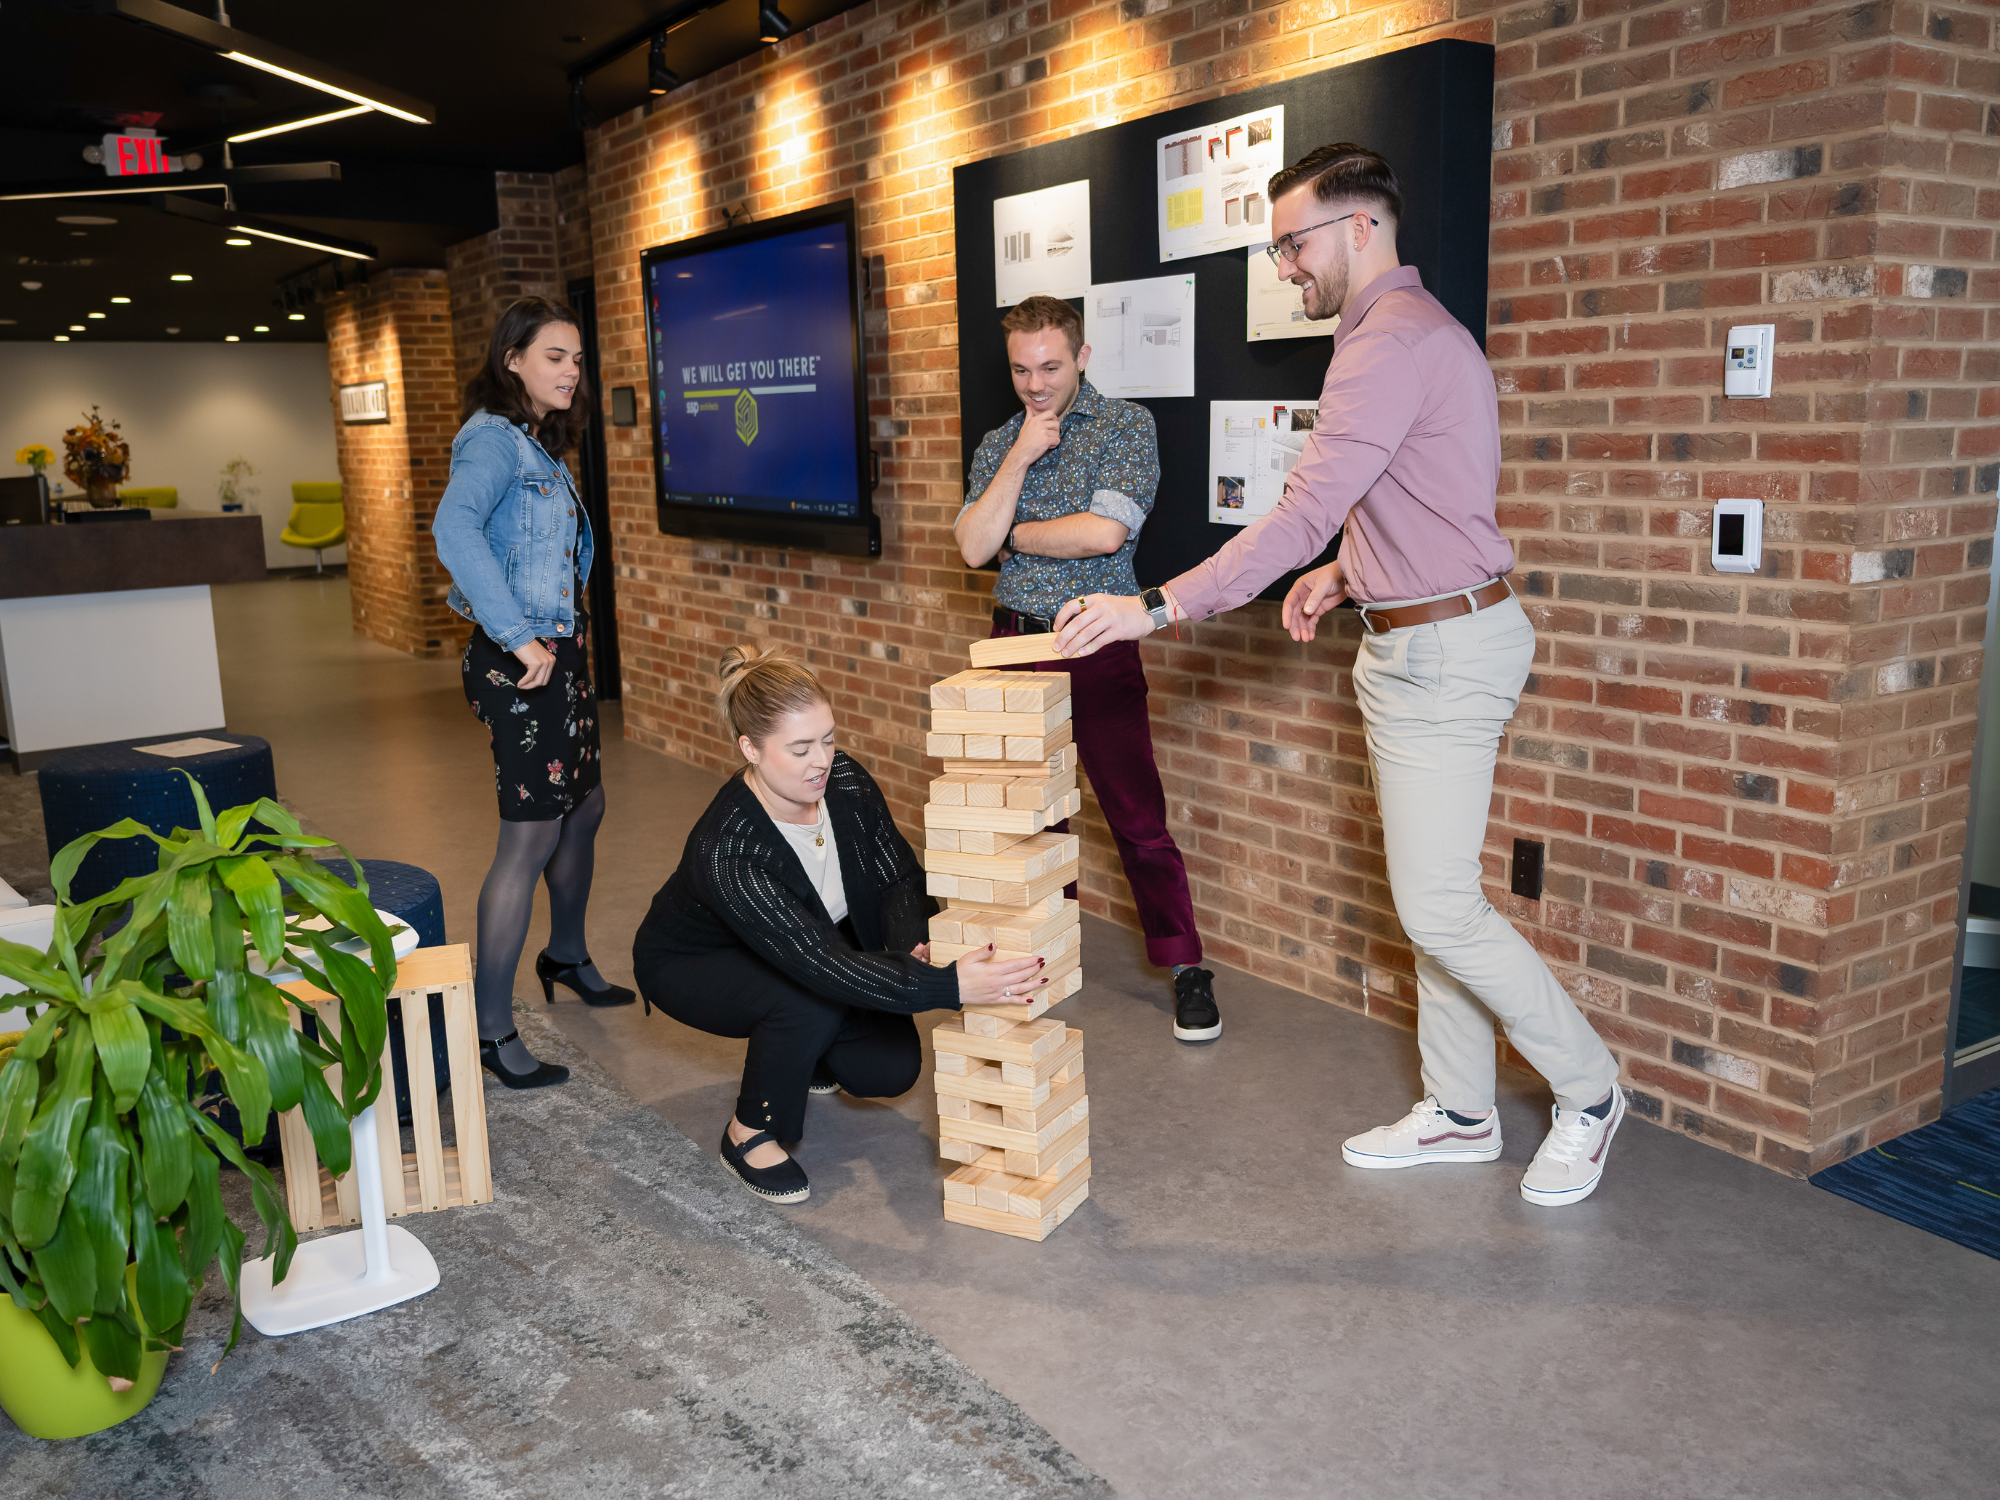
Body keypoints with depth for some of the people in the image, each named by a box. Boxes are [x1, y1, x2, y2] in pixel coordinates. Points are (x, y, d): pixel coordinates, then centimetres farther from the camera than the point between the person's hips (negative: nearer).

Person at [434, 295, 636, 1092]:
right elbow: (454, 530, -33)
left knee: (584, 806, 21)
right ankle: (490, 1031, 2)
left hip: (561, 652, 10)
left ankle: (567, 959, 42)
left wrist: (563, 637, 8)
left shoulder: (540, 444, 15)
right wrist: (518, 637, -32)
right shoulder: (493, 440, -15)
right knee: (532, 836, -7)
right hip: (522, 663, -10)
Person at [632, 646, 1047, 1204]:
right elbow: (823, 964, -47)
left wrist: (911, 947, -35)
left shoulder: (845, 782, -23)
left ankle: (794, 1056, 24)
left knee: (892, 1068, -9)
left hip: (811, 942, 6)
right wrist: (950, 987, -54)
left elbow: (899, 875, -13)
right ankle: (749, 1135, -9)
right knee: (813, 999, -36)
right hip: (692, 965, -6)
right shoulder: (724, 850, -41)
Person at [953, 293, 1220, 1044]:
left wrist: (1013, 534, -4)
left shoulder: (1125, 425, -4)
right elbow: (974, 546, -4)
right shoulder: (997, 444, 10)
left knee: (1138, 818, -5)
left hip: (1094, 645, -5)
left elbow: (1104, 532, -18)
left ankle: (1187, 969, 7)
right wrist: (1021, 456, -10)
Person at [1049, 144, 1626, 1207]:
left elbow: (1305, 512, -26)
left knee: (1438, 905, -5)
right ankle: (1459, 1112, 26)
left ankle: (1587, 1091, 15)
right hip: (1414, 639, 11)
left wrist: (1157, 608, -27)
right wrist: (1348, 570, 11)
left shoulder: (1393, 342, -18)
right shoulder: (1409, 331, 17)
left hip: (1442, 649, -11)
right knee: (1426, 895, 14)